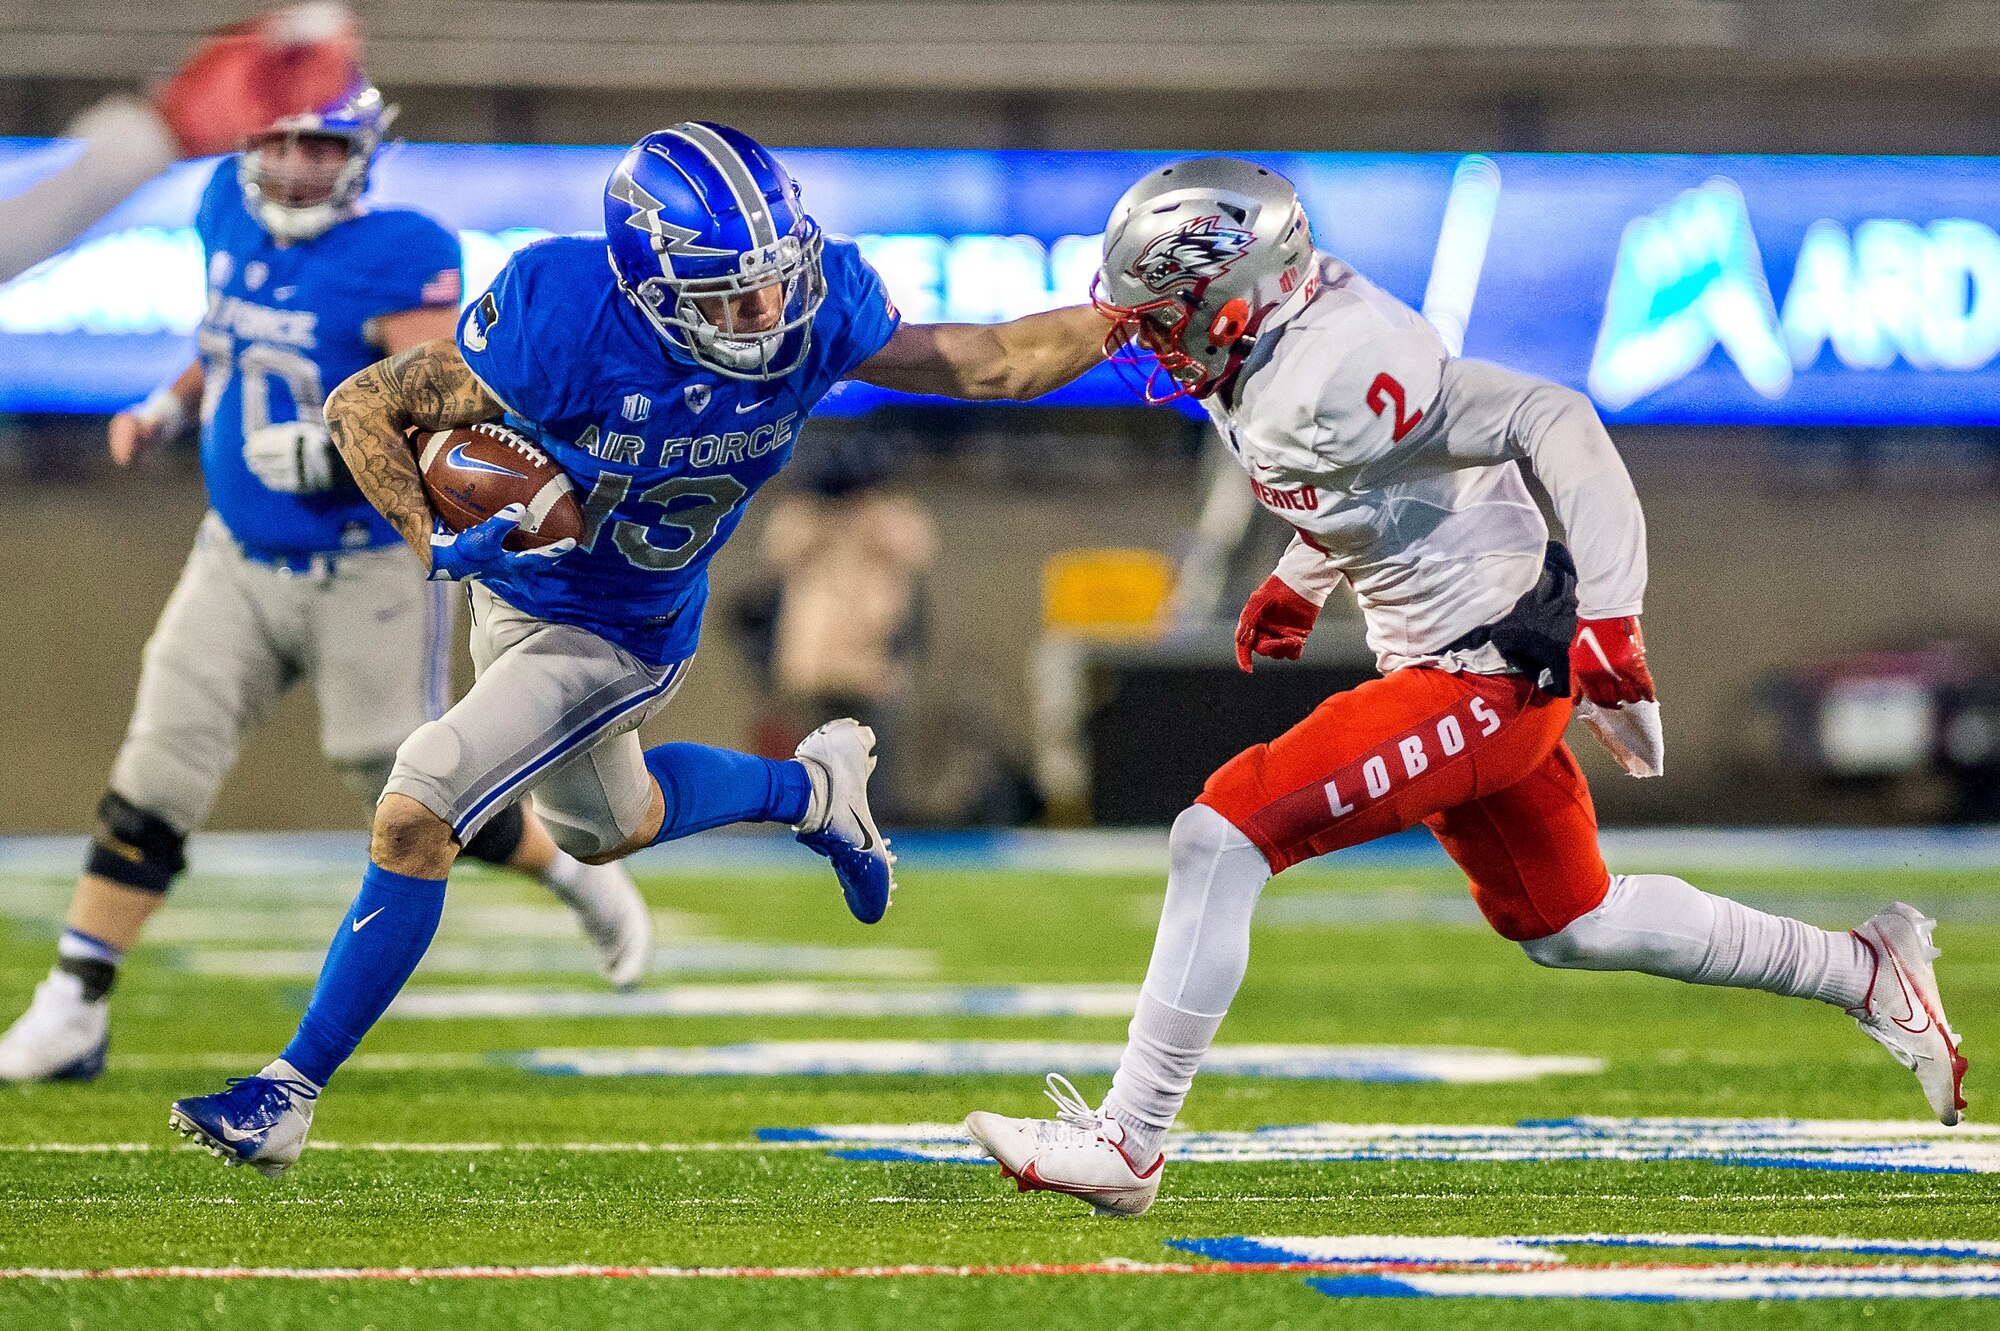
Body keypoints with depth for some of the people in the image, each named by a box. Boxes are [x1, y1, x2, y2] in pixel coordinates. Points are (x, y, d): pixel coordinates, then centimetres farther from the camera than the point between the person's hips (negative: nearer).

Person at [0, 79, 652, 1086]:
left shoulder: (396, 259, -19)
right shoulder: (232, 215, 2)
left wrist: (332, 455, -34)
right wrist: (167, 410, 11)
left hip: (364, 576, -5)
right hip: (237, 560, 5)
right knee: (154, 781, -4)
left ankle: (580, 873, 35)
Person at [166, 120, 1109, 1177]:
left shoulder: (814, 309, -25)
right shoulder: (563, 320, -32)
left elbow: (985, 365, -10)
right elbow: (362, 408, -23)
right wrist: (435, 541, -36)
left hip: (620, 638, -2)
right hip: (513, 585, 2)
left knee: (415, 820, -16)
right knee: (605, 829, 28)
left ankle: (290, 1093, -3)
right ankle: (813, 788, 54)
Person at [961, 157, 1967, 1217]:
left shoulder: (1332, 376, -26)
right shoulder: (1281, 357, 3)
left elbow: (1551, 424, -28)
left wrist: (1608, 619, -30)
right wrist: (1297, 583, 23)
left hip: (1484, 678, -10)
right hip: (1461, 665, 10)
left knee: (1220, 839, -15)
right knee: (1566, 925, 25)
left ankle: (1126, 1145, -10)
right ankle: (1865, 973, 37)